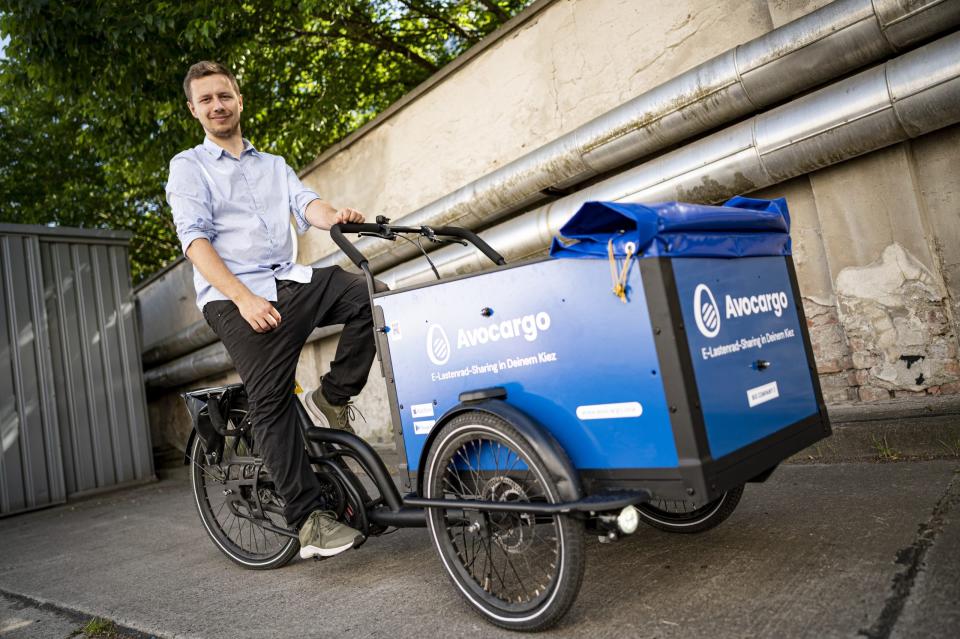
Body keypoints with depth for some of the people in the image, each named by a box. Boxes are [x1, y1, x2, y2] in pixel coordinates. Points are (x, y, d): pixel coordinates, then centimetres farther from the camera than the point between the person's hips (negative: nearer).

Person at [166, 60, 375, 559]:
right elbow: (195, 239, -4)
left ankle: (332, 398, -5)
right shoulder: (188, 166, 11)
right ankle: (308, 519, -7)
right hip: (235, 298, -4)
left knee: (369, 296, -20)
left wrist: (333, 216, -22)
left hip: (290, 281, 4)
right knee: (270, 403, -11)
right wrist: (244, 297, -19)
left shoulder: (272, 164, 24)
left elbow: (305, 203, 5)